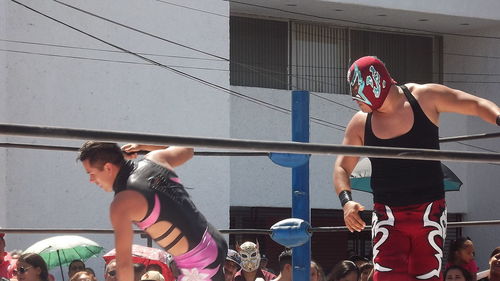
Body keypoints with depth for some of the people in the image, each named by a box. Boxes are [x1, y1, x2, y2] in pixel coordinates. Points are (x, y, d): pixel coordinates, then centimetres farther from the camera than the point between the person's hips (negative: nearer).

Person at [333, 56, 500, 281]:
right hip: (388, 216, 1)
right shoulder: (361, 123, 1)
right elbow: (341, 167, 5)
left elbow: (476, 106, -1)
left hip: (429, 213, -1)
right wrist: (346, 201, -13)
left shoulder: (425, 98, -5)